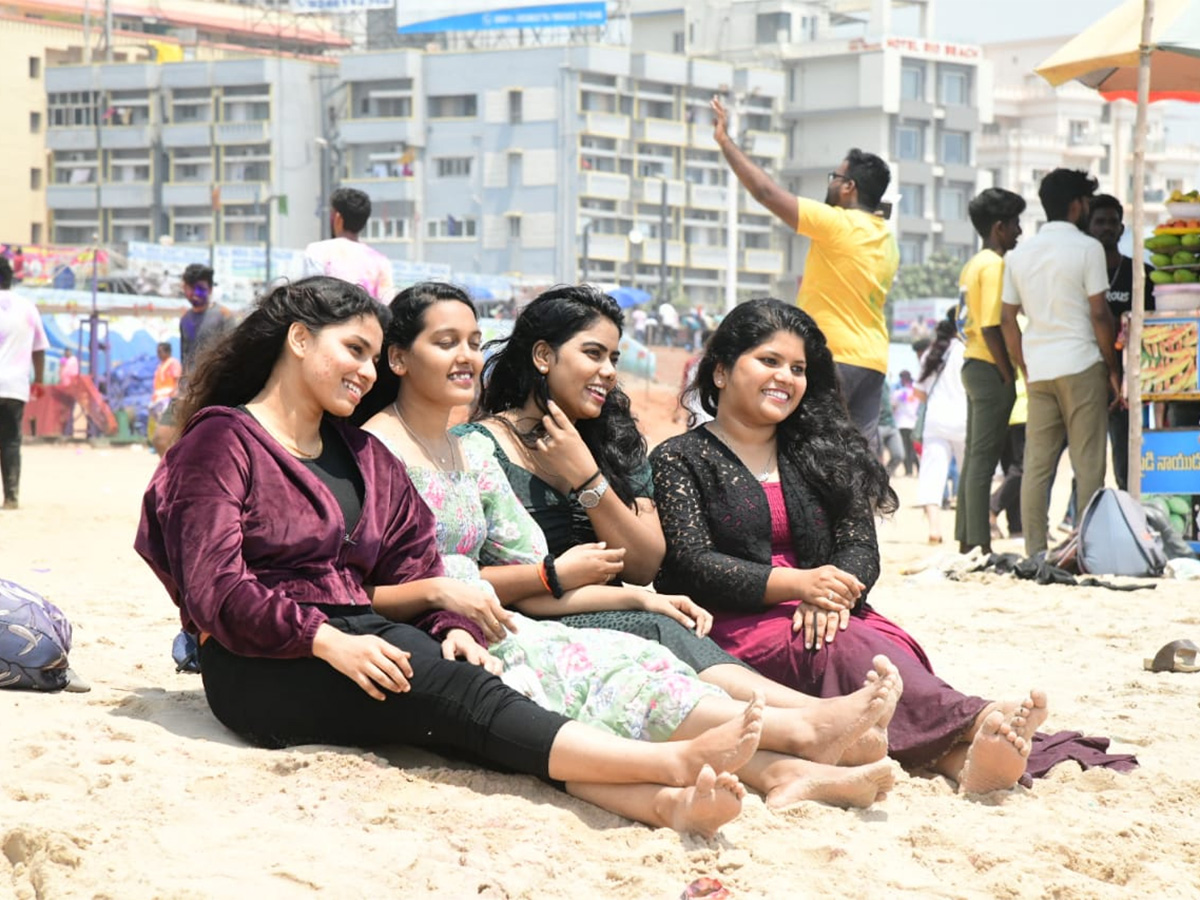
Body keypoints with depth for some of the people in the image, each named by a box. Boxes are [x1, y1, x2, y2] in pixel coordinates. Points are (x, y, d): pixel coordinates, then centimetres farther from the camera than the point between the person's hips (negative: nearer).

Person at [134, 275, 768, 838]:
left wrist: (451, 628, -8)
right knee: (455, 694, -29)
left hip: (354, 641, 6)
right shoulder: (222, 442, 1)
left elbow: (414, 568, 13)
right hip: (262, 670, -6)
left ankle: (665, 803, -50)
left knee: (465, 696, -27)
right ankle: (675, 762, -44)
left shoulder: (363, 456, 22)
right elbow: (215, 591, -11)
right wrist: (326, 641, -22)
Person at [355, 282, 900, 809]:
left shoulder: (472, 453, 19)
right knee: (597, 671, -27)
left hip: (491, 631, 7)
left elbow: (528, 579, 14)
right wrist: (440, 591, -26)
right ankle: (801, 731, -38)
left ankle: (780, 771, -42)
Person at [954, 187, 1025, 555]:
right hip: (990, 368, -10)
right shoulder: (994, 265, -12)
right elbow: (991, 326, -20)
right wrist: (1009, 375, -16)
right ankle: (980, 545, -9)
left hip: (972, 364, 10)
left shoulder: (972, 265, 16)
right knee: (984, 459, -9)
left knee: (973, 456, 11)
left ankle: (966, 541, 13)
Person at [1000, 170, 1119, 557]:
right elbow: (1099, 314, -9)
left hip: (1038, 369, 5)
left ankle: (1035, 553, 3)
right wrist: (1113, 369, 0)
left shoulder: (1019, 254, 11)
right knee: (1088, 463, -2)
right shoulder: (1087, 248, -5)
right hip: (1081, 365, -5)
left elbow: (1007, 320, 11)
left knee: (1037, 463, 4)